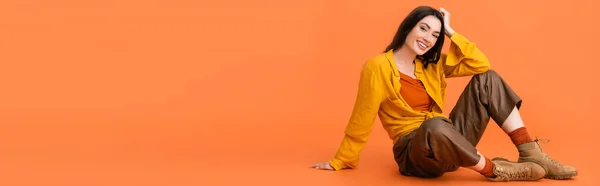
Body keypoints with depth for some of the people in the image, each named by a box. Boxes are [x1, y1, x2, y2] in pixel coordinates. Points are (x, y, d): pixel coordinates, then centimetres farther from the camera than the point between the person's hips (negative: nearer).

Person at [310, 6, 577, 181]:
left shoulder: (432, 64, 9)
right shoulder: (378, 67, -11)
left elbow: (481, 64, 2)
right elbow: (361, 120, -8)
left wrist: (450, 33, -1)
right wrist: (340, 162, -4)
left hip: (447, 144, 7)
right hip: (415, 154, -7)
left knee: (487, 79, -5)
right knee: (435, 126, -43)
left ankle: (531, 154, -12)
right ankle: (496, 170, -19)